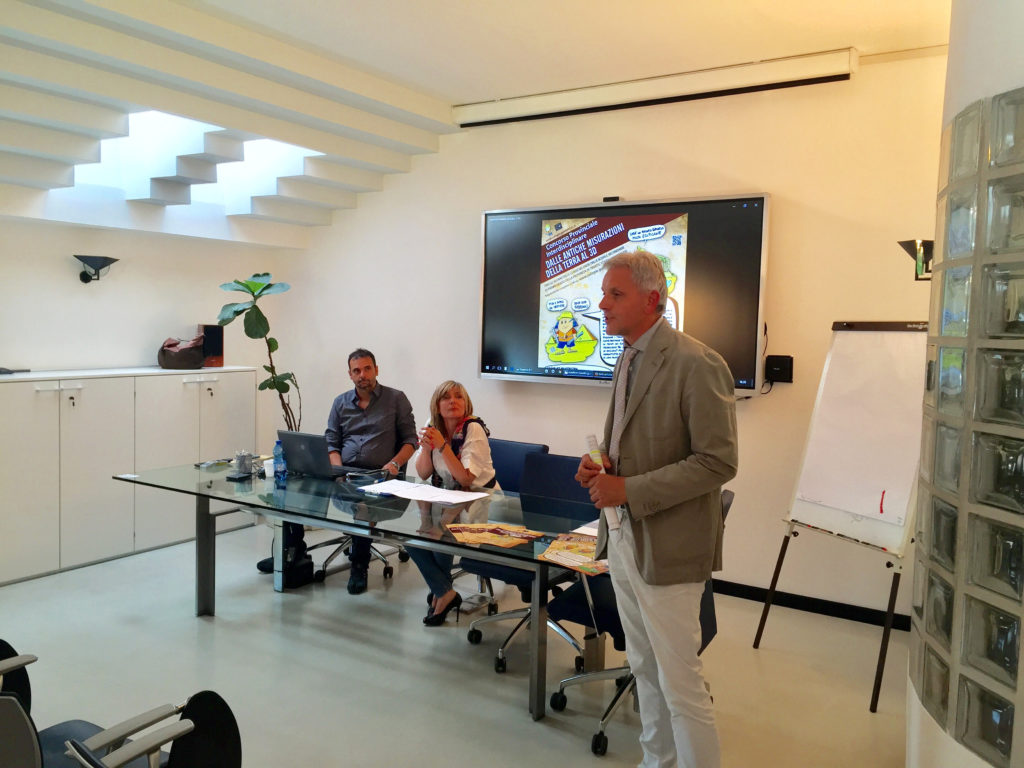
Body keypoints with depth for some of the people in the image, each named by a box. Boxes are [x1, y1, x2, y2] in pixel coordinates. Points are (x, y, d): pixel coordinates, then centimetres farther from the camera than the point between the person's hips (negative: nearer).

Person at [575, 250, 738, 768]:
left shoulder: (697, 365, -17)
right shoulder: (628, 360, 10)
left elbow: (718, 463, -19)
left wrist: (628, 488, -21)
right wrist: (601, 464, 0)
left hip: (666, 546, -8)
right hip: (622, 536, 9)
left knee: (680, 684, 2)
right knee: (644, 669, 21)